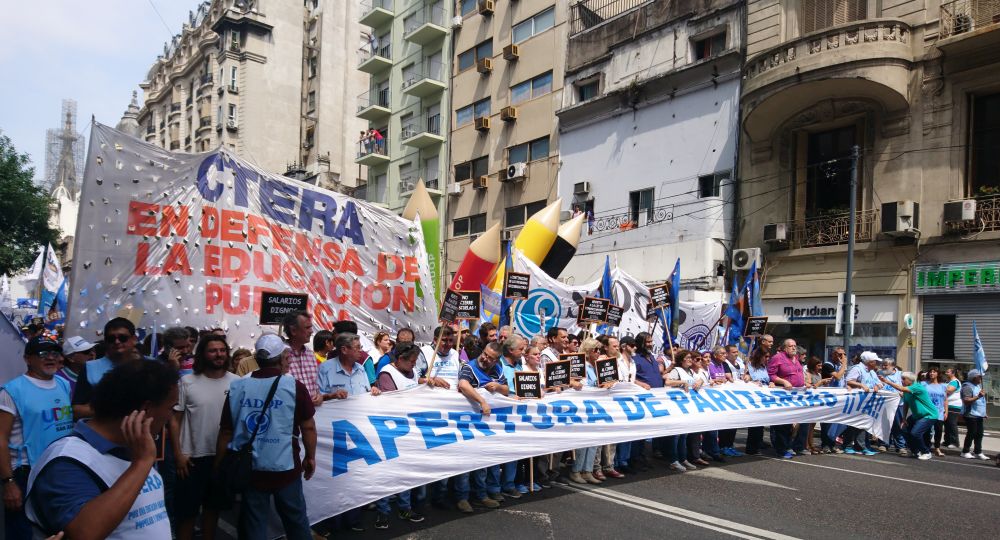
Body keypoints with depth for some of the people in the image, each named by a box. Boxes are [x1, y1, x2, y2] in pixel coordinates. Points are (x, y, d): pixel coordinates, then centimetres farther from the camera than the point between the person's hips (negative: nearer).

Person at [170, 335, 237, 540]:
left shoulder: (236, 382, -3)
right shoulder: (187, 382, -7)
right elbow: (175, 419, -3)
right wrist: (178, 453, -7)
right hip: (193, 457, -2)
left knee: (213, 506, 18)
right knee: (186, 510, 7)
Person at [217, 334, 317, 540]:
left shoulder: (237, 387, -3)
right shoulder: (294, 386, -10)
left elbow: (226, 431, 1)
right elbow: (308, 426, -6)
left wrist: (219, 465, 12)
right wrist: (310, 457, 8)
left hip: (249, 468, 2)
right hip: (285, 468, -2)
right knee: (296, 520, 16)